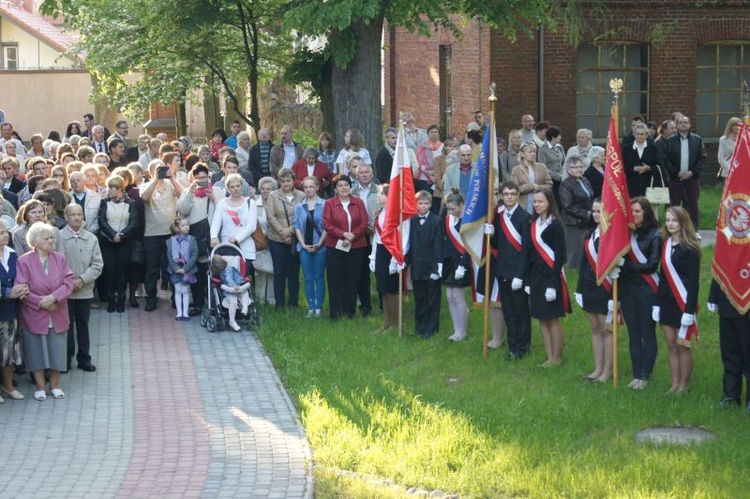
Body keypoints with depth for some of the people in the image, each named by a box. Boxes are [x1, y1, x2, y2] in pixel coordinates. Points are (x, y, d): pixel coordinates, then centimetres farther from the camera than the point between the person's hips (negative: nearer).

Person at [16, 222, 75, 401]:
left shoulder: (60, 258, 2)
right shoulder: (23, 261, -9)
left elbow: (68, 282, -4)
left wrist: (54, 297, -19)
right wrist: (41, 303, -17)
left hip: (57, 315, 3)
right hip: (34, 315, -3)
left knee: (57, 350, 8)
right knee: (36, 351, 5)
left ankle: (55, 385, 23)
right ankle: (40, 386, 17)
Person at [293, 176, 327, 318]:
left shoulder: (324, 205, -3)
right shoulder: (299, 206, 6)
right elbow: (297, 226, 5)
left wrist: (319, 243, -11)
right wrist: (303, 244, -4)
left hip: (320, 246, -2)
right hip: (304, 246, 3)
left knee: (319, 277, 2)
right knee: (308, 278, 4)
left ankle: (318, 308, 6)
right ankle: (311, 308, 7)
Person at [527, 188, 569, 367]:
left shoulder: (555, 224, -10)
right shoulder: (533, 223, 10)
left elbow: (559, 256, -13)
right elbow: (531, 253, 11)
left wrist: (553, 283, -18)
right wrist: (528, 281, 9)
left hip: (550, 275, -7)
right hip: (535, 275, 7)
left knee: (552, 318, -1)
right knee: (542, 319, 8)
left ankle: (557, 357, 10)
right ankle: (549, 357, 15)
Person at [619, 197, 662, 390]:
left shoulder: (654, 235, -7)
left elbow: (652, 265, -11)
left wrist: (626, 264, -16)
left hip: (646, 289, -5)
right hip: (627, 288, 5)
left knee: (648, 334, 2)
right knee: (633, 334, 10)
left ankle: (645, 376, 7)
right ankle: (636, 375, 16)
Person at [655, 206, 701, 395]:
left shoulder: (689, 248, -11)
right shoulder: (666, 244, 9)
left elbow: (694, 281, -13)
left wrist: (690, 309, -17)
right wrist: (657, 304, 9)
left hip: (683, 302, -6)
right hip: (666, 301, 6)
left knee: (683, 345, 1)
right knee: (671, 345, 9)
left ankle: (683, 386, 9)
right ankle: (675, 385, 15)